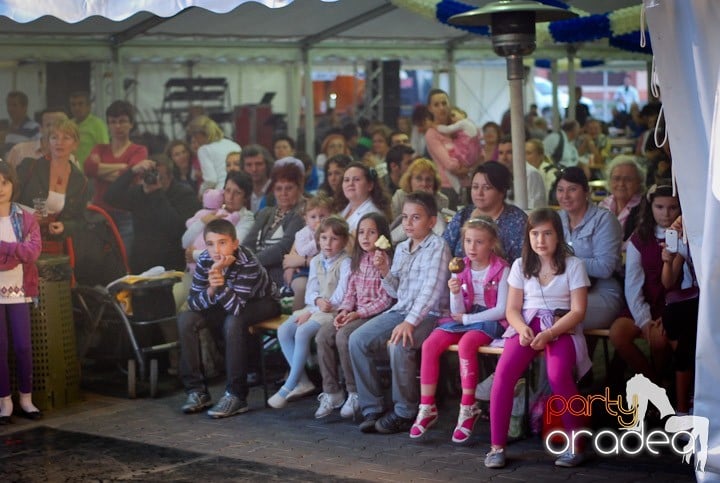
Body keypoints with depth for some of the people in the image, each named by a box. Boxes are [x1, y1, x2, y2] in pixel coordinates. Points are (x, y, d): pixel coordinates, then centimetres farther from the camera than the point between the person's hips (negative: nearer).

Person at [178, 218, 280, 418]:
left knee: (233, 323, -36)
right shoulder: (205, 260, -19)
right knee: (186, 319, -16)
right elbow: (193, 303, -20)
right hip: (228, 303, 6)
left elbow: (236, 308, -39)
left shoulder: (247, 263, -33)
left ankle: (236, 395, -26)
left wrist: (220, 282, -52)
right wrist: (211, 290, -39)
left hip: (261, 302, -5)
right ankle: (197, 390, -9)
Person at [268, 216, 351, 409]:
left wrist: (312, 313, -14)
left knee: (302, 332, -29)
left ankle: (289, 386, -22)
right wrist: (318, 300, -17)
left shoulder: (345, 263, -8)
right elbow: (310, 291, 10)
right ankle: (302, 381, -10)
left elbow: (340, 295, -15)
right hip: (314, 308, 8)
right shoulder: (316, 261, 14)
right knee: (283, 330, -14)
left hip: (334, 311, -8)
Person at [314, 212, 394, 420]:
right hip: (354, 314, 7)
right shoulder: (359, 261, 15)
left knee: (343, 336, -30)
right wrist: (344, 310, -3)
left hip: (376, 315, -7)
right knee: (323, 336, -15)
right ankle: (331, 392, -8)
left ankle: (355, 393, -14)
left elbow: (386, 299, -14)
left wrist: (359, 314, -18)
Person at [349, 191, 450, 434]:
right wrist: (385, 272, -3)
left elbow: (431, 291, -19)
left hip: (428, 314, -7)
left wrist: (410, 322, -29)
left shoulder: (437, 247, -8)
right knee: (358, 339, -10)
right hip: (399, 310, 8)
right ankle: (372, 409, -4)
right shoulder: (401, 248, 14)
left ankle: (405, 413, -16)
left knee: (399, 345, -33)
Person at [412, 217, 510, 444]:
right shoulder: (461, 269, 7)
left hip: (490, 321, -5)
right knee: (430, 344, -19)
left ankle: (468, 409, -23)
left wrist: (467, 318, -10)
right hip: (464, 319, 5)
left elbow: (502, 310, -11)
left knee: (466, 344, -35)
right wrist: (455, 293, -19)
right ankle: (427, 407, -13)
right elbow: (457, 311, 4)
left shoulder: (502, 270, -6)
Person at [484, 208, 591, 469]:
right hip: (526, 326, 3)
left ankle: (575, 442, -16)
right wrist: (523, 329, -15)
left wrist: (550, 334, -20)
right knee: (503, 372, -26)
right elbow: (512, 309, 8)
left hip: (562, 328, -3)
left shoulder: (573, 265, 1)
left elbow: (578, 311, -5)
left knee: (558, 374, -34)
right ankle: (497, 446, -18)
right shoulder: (520, 265, 11)